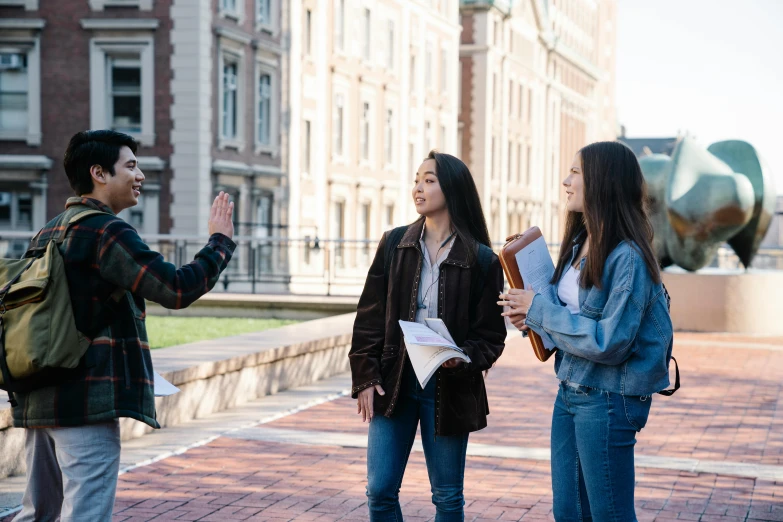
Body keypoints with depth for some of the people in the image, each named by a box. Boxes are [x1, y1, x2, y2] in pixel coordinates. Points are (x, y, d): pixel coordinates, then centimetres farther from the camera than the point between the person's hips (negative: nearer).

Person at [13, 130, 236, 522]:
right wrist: (220, 241, -4)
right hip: (87, 401, -9)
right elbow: (177, 290, -17)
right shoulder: (106, 230, -11)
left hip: (37, 401, 9)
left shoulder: (47, 234, 16)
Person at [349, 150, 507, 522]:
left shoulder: (482, 260, -5)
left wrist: (462, 359, -22)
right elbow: (369, 317, 3)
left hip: (449, 389, -2)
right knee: (380, 491, 3)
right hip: (394, 383, 2)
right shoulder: (394, 244, 2)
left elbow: (491, 337, -3)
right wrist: (366, 378, -3)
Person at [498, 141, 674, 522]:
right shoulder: (579, 244, 8)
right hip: (570, 392, 8)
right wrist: (530, 317, -1)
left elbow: (609, 343, -23)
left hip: (607, 401, -8)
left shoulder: (628, 257, -19)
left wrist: (540, 309, -17)